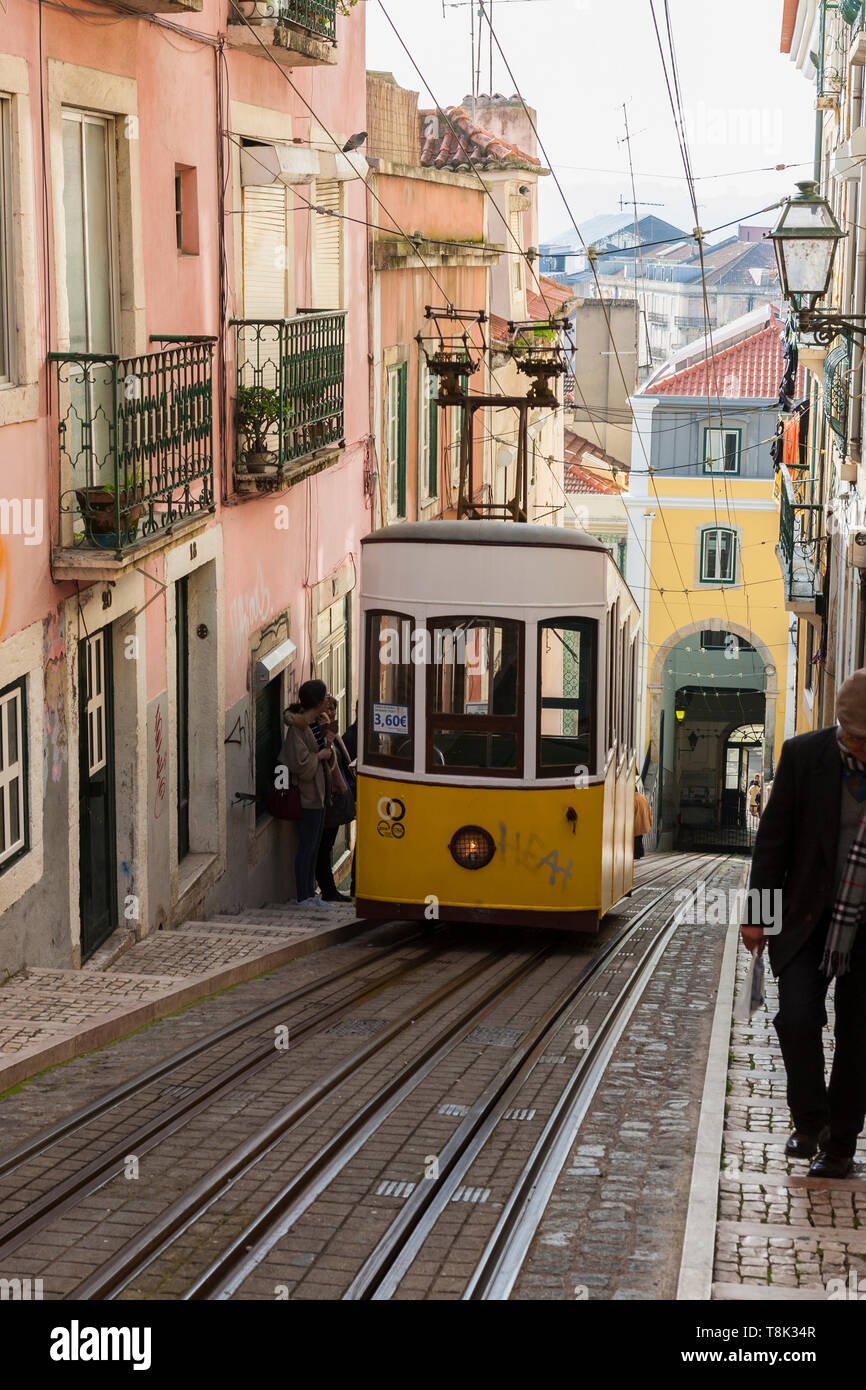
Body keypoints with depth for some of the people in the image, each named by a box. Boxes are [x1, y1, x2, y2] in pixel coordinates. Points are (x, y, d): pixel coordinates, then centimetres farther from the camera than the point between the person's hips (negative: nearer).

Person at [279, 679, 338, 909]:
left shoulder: (310, 725, 13)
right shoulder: (298, 728, -17)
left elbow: (328, 761, 21)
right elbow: (301, 763, -24)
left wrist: (328, 747, 0)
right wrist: (320, 755, -10)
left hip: (317, 794, 10)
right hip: (307, 796, -10)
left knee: (313, 846, 13)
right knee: (307, 845, -5)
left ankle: (310, 893, 20)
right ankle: (303, 896, 0)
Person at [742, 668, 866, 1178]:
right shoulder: (804, 755, -7)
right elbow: (774, 838, -1)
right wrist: (758, 914, -1)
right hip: (809, 920, 0)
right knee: (798, 1017, -12)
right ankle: (810, 1121, 11)